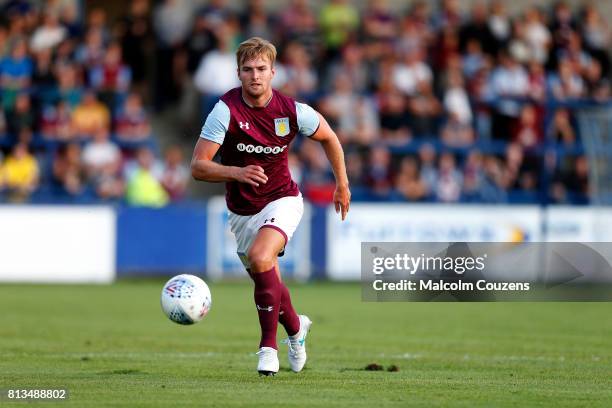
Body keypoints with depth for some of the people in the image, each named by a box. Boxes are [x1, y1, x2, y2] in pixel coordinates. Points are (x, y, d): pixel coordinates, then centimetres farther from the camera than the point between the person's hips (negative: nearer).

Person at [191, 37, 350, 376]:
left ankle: (268, 345, -19)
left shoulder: (292, 111, -13)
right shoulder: (226, 110, -18)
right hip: (242, 211, 2)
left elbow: (328, 137, 9)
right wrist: (237, 173, -38)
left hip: (282, 200, -2)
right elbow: (198, 167, -21)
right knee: (268, 284, 13)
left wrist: (342, 183, 14)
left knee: (259, 257, -30)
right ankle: (295, 327, 47)